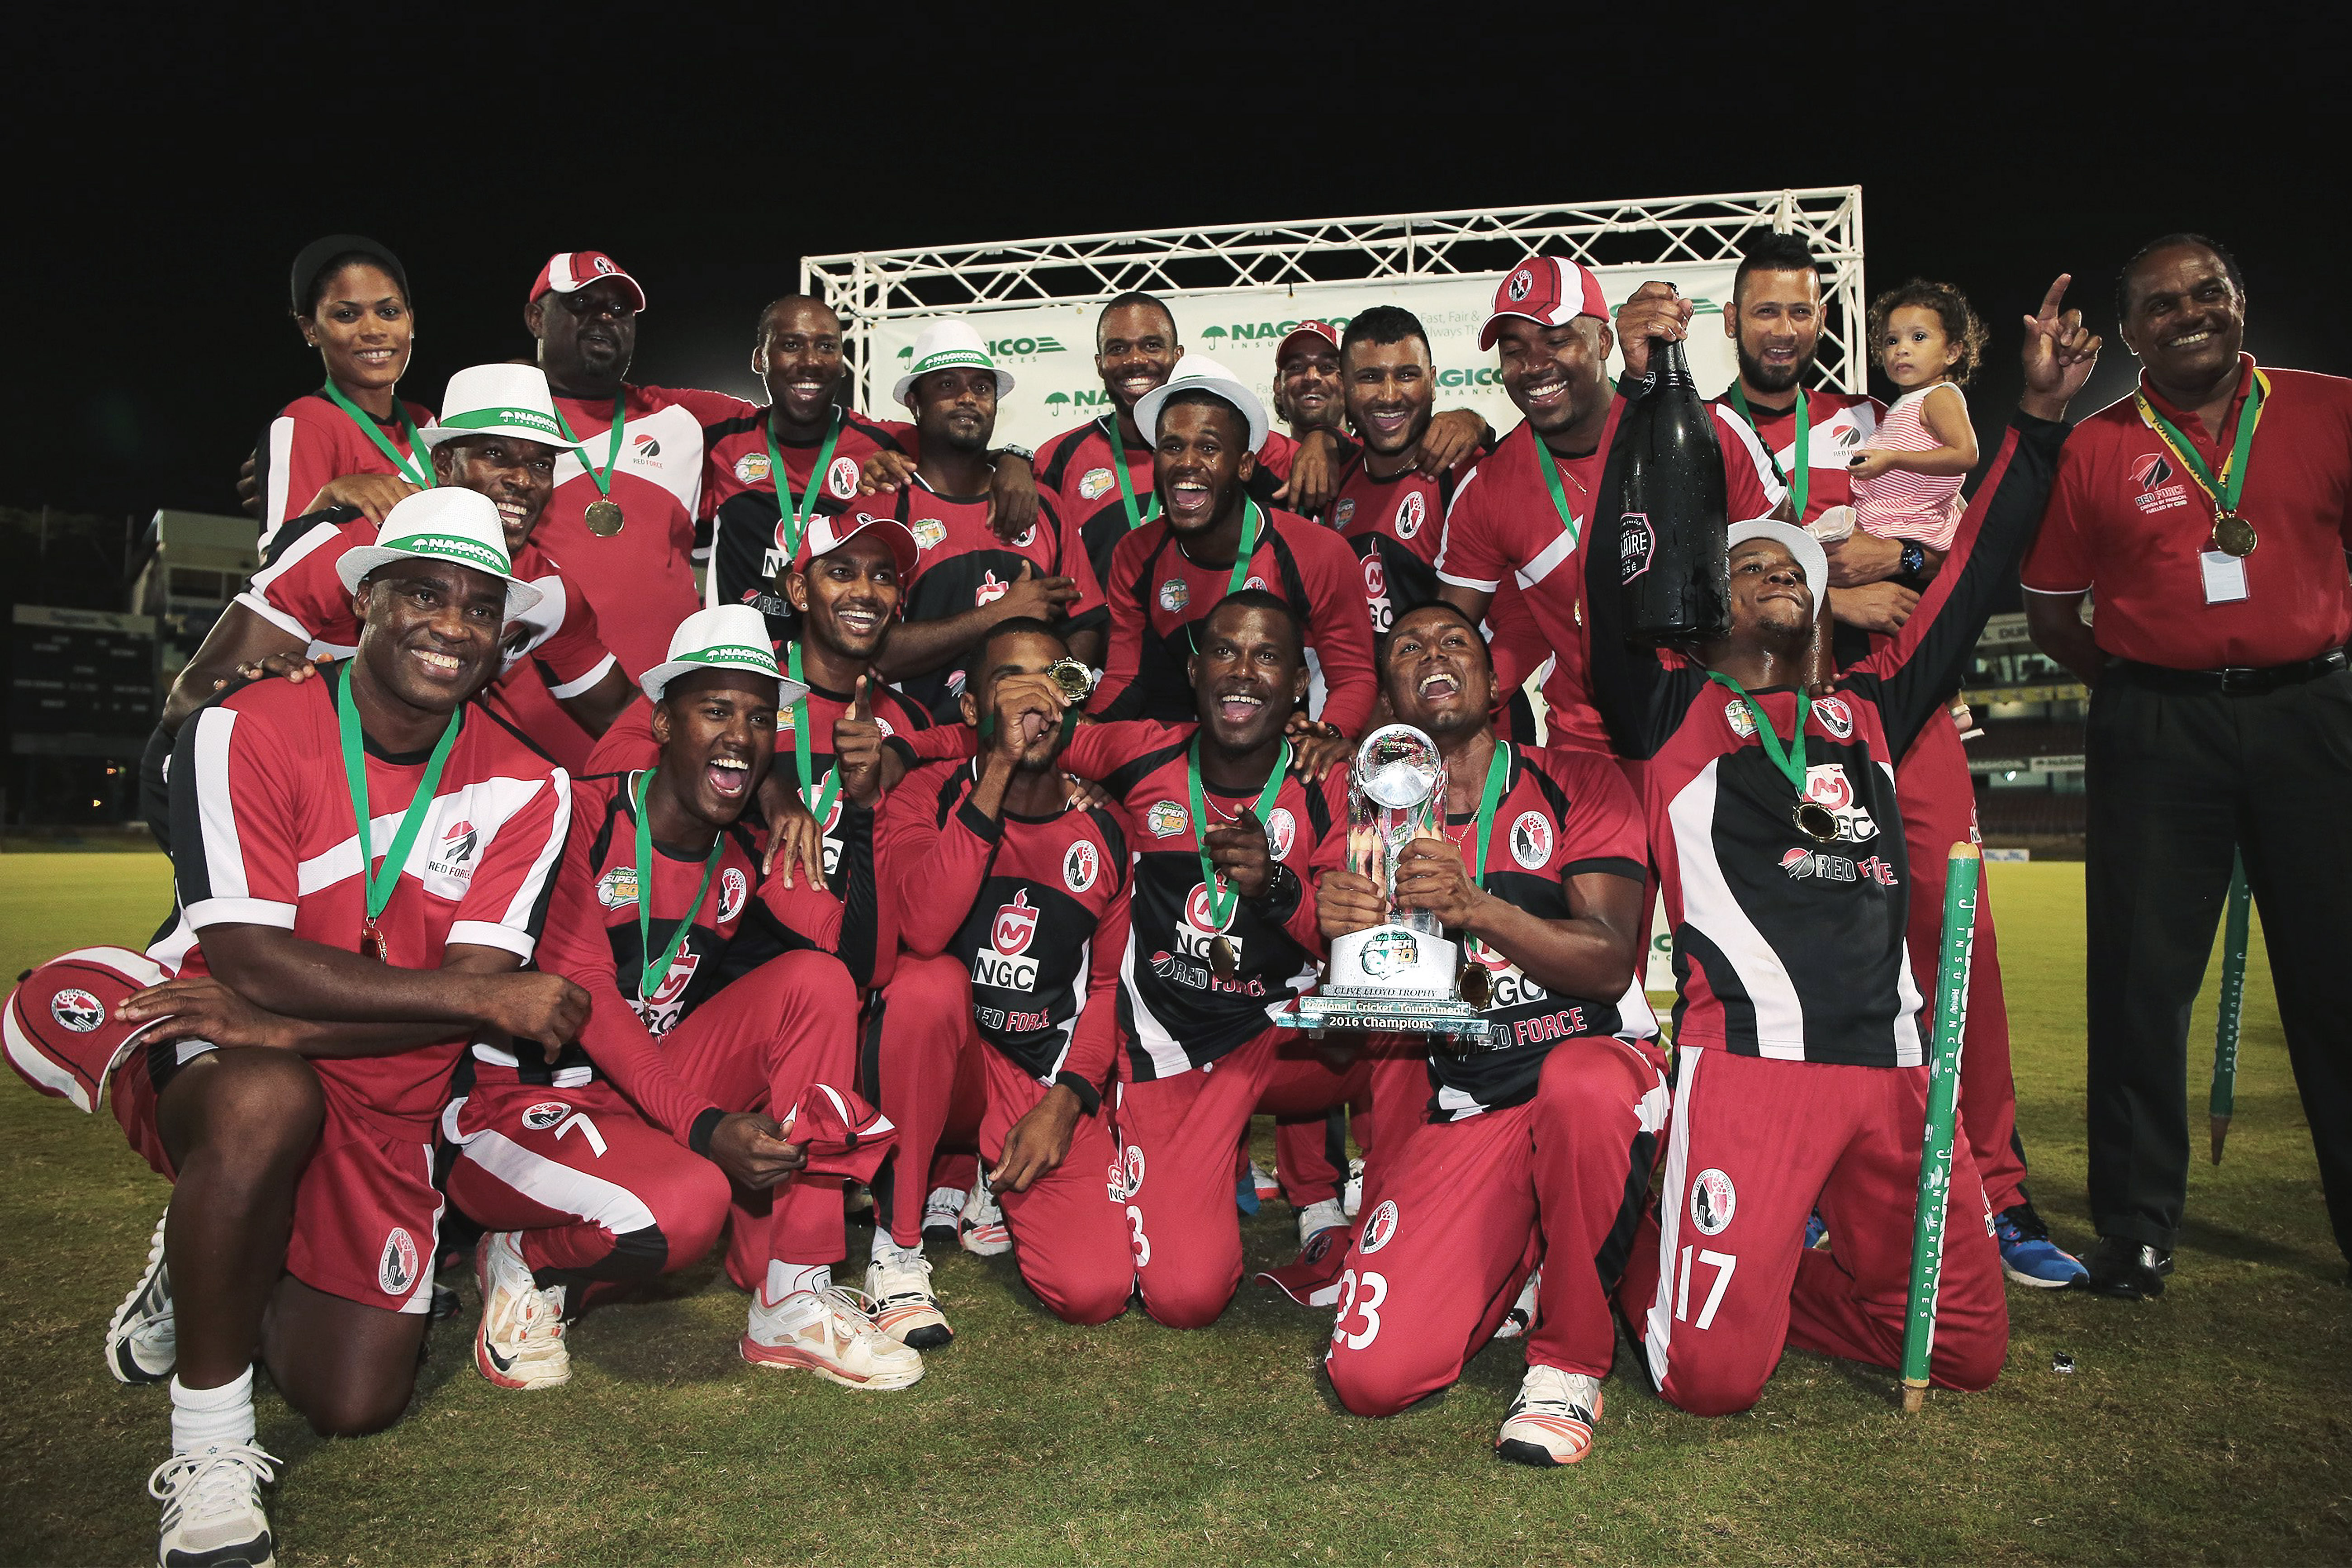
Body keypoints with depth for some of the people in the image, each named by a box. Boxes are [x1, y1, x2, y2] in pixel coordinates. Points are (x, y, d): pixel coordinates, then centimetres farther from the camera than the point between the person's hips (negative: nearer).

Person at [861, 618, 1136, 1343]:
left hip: (1047, 1080, 2)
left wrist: (1067, 1100, -8)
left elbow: (1110, 984, 8)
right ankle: (897, 1246, -17)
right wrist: (1000, 770, -26)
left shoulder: (1106, 833, 3)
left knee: (1095, 1291, -18)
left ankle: (990, 1189, 18)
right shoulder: (928, 795, -6)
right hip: (934, 1065, -2)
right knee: (930, 982, -37)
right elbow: (925, 928, -26)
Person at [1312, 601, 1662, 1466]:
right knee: (1371, 1377, -14)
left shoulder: (1578, 783, 3)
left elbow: (1608, 963, -10)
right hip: (1458, 1114, 2)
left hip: (1603, 1069, -1)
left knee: (1579, 1082, -40)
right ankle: (1512, 1267, 20)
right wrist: (1334, 931, -18)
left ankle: (1570, 1361, -14)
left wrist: (1476, 908, -27)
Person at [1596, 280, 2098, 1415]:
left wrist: (2039, 419, 24)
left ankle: (1745, 1274, 28)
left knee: (1966, 1350, 9)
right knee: (1713, 1375, -12)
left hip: (1891, 1062, 6)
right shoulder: (1672, 710, 9)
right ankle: (1647, 1265, 21)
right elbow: (1617, 578, -4)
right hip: (1751, 1053, -5)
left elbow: (1971, 584, 25)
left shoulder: (1867, 711, 23)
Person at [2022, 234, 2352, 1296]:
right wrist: (2140, 687, 1)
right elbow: (2050, 611, 8)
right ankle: (2136, 1228, 12)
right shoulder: (2094, 449, 4)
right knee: (2143, 976, 1)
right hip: (2157, 731, -1)